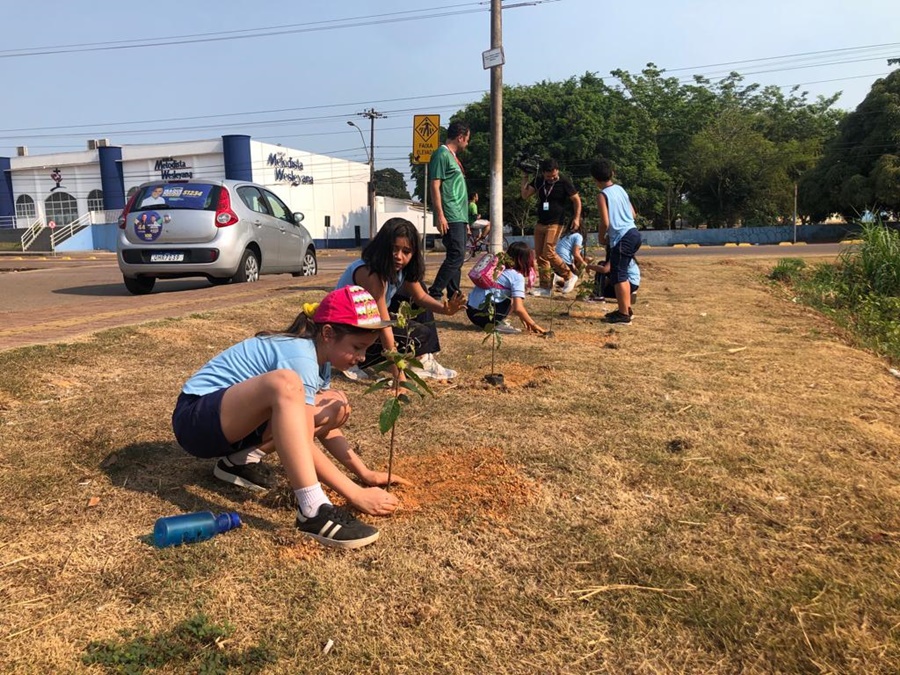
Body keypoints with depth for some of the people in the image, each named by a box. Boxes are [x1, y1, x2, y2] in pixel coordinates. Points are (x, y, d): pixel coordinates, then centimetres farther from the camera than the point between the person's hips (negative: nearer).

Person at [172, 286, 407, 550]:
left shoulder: (319, 355, 3)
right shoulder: (300, 355, -24)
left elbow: (326, 428, 7)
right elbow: (302, 445, -27)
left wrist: (366, 473, -1)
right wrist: (356, 495, -27)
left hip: (236, 419, 9)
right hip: (195, 418, -9)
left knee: (336, 408, -1)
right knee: (285, 383, -36)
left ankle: (241, 458, 0)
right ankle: (314, 511, -41)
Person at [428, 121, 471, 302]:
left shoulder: (452, 156, 22)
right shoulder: (442, 155, -7)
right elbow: (435, 186, -14)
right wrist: (440, 215, -21)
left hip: (459, 217, 10)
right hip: (450, 218, -10)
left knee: (457, 257, 9)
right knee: (456, 255, -15)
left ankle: (453, 296, 12)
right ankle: (434, 294, -13)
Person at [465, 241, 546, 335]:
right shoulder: (517, 277, -6)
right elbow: (518, 308, -15)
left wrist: (523, 318, 31)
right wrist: (534, 325, -4)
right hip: (484, 315, -8)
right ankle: (498, 324, -3)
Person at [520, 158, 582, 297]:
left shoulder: (564, 182, -8)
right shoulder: (538, 181, 6)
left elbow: (577, 200, -2)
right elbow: (525, 195, 4)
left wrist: (576, 218, -10)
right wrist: (525, 177, -1)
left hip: (554, 224, -6)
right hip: (540, 223, 6)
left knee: (548, 253, -17)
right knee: (540, 255, 3)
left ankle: (569, 277, 0)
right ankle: (546, 287, 8)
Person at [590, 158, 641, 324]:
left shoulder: (602, 195, -9)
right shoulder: (621, 189, 14)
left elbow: (605, 222, -15)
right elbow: (633, 214, 17)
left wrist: (601, 237, 3)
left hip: (622, 238, -8)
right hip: (633, 233, 8)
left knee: (618, 276, -3)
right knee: (621, 274, 18)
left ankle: (623, 314, -1)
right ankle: (627, 308, 25)